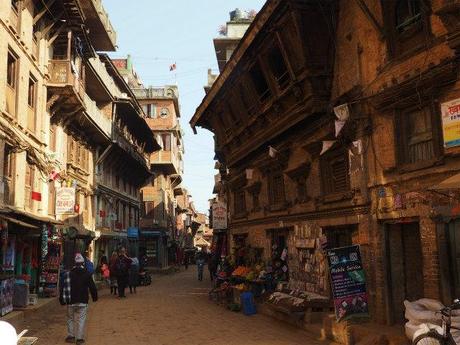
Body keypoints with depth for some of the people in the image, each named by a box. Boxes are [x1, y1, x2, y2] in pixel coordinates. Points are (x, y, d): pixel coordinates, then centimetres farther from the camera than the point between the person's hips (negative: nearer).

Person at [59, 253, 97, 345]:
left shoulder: (68, 274, 1)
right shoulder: (87, 274, -3)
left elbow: (62, 287, 3)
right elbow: (92, 287, -1)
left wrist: (62, 299, 12)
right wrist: (94, 297, 13)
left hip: (71, 302, 2)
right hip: (83, 301, -2)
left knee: (70, 319, 17)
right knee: (81, 320, 3)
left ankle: (71, 336, 15)